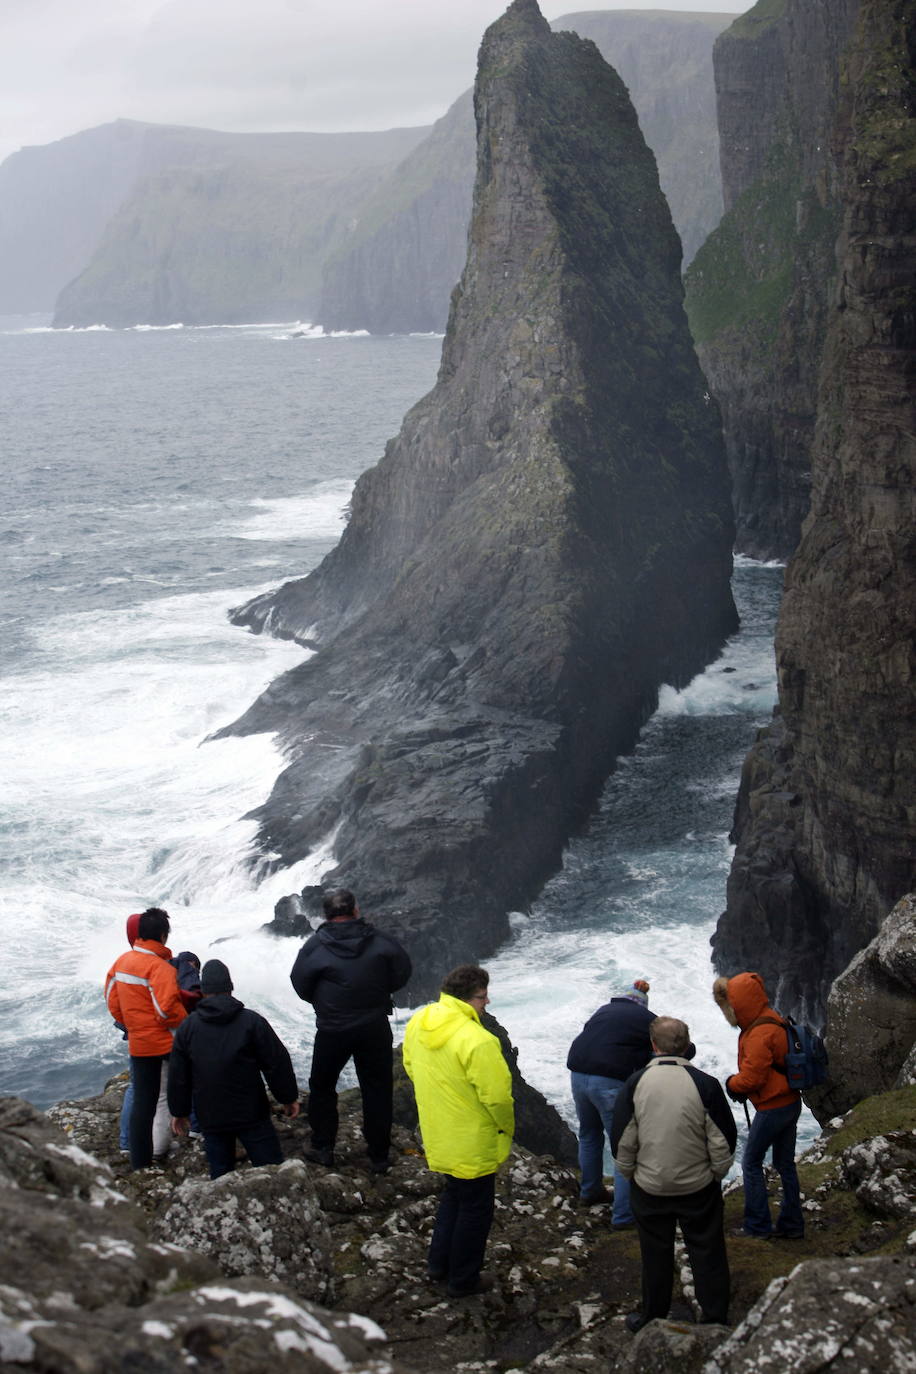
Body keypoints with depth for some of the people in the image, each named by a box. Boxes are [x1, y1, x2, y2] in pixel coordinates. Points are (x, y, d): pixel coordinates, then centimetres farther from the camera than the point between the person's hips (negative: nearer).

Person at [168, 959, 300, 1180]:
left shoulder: (187, 1027, 1)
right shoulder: (252, 1021, -7)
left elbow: (177, 1076, 6)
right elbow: (278, 1063, -5)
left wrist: (179, 1112, 16)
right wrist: (289, 1098, 7)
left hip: (211, 1118, 2)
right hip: (251, 1114, -2)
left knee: (220, 1172, 10)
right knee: (272, 1170, 2)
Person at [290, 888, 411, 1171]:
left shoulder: (315, 946, -11)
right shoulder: (380, 940, -9)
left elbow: (301, 987, -2)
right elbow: (402, 973, -2)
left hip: (332, 1029, -1)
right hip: (375, 1028, 1)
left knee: (322, 1087, 18)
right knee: (377, 1090, 12)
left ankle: (323, 1149, 21)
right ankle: (378, 1156, 16)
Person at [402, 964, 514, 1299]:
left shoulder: (417, 1023, -5)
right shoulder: (477, 1041, -31)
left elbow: (411, 1068, 9)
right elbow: (497, 1095, -25)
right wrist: (507, 1127, -6)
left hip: (437, 1136, 8)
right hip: (473, 1143, -8)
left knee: (453, 1195, 28)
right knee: (475, 1208, 12)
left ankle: (438, 1264, 37)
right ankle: (463, 1280, 24)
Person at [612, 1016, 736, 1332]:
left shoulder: (636, 1084, -11)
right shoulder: (705, 1085, -15)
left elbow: (622, 1142, -4)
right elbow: (723, 1143, -8)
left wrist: (631, 1175, 12)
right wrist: (716, 1175, 8)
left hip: (649, 1188, 1)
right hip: (699, 1187, -1)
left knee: (655, 1254, 16)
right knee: (707, 1253, 13)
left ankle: (652, 1317, 29)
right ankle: (715, 1319, 20)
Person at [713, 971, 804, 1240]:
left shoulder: (760, 1034, -24)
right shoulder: (770, 1019, 7)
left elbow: (752, 1077, -23)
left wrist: (732, 1084, -3)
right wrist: (737, 1083, 1)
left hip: (772, 1107, -9)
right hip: (791, 1103, 9)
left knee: (751, 1164, 4)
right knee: (785, 1164, 16)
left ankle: (757, 1227, 9)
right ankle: (791, 1225, 24)